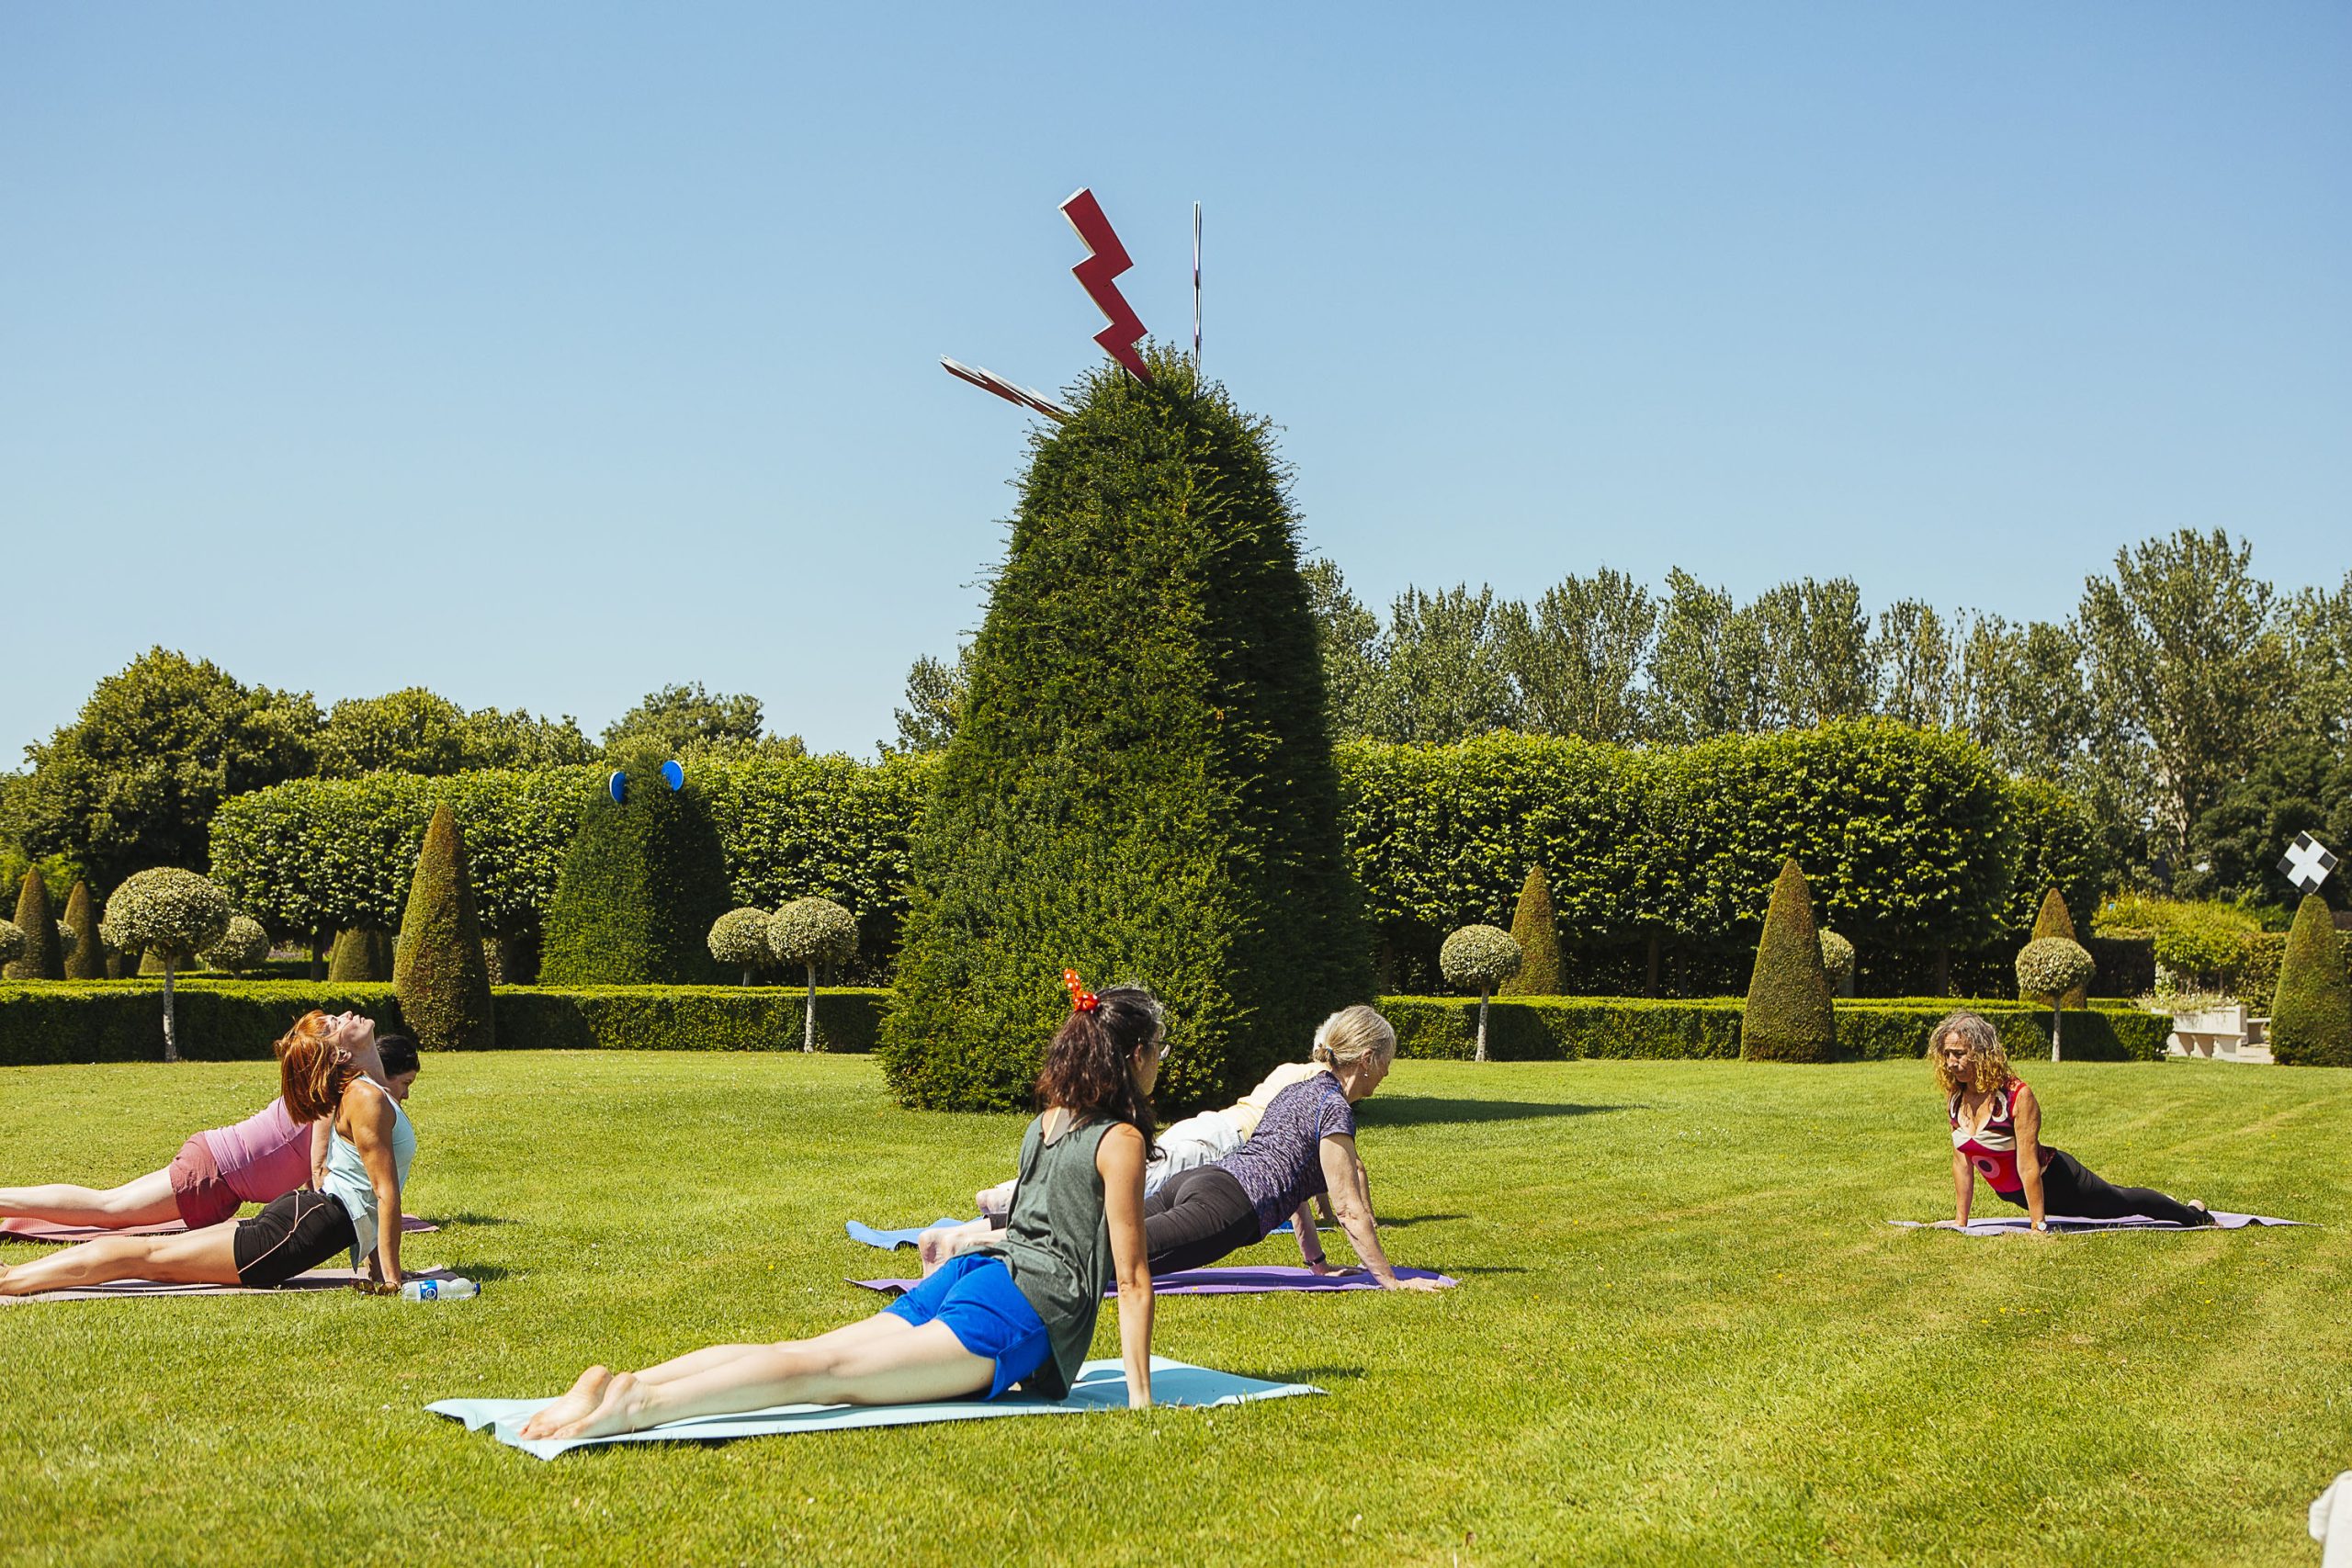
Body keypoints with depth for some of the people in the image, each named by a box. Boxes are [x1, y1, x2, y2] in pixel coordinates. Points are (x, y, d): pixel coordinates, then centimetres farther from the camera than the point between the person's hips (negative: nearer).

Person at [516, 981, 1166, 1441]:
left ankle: (618, 1383, -20)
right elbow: (1132, 1275, -4)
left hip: (973, 1271, 7)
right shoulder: (1120, 1140, -2)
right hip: (1027, 1311, -7)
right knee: (830, 1371, -21)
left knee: (807, 1352, -5)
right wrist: (1139, 1395, -2)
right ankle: (646, 1402, -38)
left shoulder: (1044, 1124, 22)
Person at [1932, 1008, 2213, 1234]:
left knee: (2121, 1201, 17)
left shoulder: (2017, 1096, -31)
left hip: (2052, 1180, -7)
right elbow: (1961, 1160, -6)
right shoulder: (1954, 1097, -14)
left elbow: (2028, 1166, -32)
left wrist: (2039, 1226, -31)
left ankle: (2192, 1213, 45)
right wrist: (1960, 1220, -3)